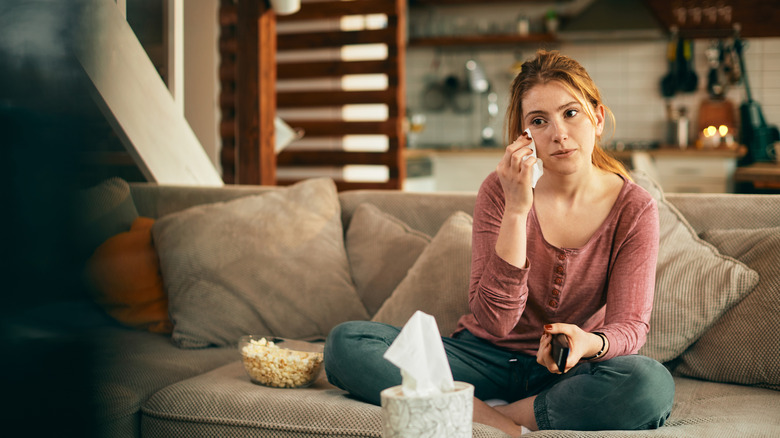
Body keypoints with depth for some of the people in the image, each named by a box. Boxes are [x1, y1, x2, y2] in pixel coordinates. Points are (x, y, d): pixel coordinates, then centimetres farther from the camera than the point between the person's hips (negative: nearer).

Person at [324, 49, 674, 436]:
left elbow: (630, 325, -9)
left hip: (565, 374, 0)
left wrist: (588, 343, -34)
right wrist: (516, 209, -26)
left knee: (652, 384, -35)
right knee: (345, 342, -20)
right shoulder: (500, 189, -8)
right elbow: (493, 320, -17)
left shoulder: (634, 209, -6)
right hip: (486, 357, 1)